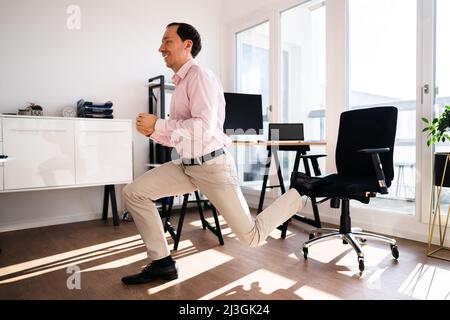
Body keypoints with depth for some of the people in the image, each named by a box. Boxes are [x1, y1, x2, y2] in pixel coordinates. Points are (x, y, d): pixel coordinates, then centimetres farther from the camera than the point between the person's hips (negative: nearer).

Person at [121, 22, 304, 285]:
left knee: (252, 237, -2)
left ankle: (301, 194, 20)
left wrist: (158, 124, -18)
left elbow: (204, 126, -25)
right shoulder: (181, 83, 16)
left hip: (212, 165, -8)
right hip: (187, 165, 9)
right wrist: (153, 132, 1)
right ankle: (162, 262, 6)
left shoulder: (199, 75, -12)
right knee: (133, 193, -2)